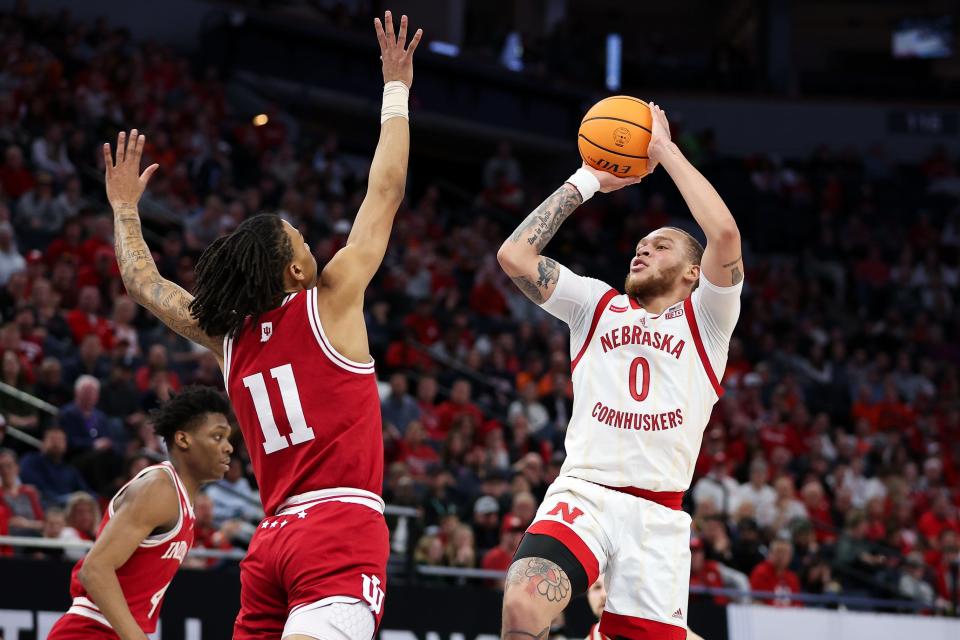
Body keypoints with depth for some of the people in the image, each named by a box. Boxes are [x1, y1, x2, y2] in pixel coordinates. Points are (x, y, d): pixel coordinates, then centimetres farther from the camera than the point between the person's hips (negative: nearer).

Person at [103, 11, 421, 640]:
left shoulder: (230, 337, 14)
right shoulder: (329, 303, 1)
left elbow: (143, 283, 28)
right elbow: (385, 192, 3)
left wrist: (125, 208, 42)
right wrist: (396, 91, 11)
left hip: (272, 540, 6)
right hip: (343, 527, -6)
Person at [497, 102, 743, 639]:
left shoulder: (704, 319, 12)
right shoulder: (598, 306, 20)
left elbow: (725, 234, -7)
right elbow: (515, 254, 7)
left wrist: (665, 150, 2)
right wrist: (587, 181, 13)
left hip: (657, 514, 0)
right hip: (583, 493, 0)